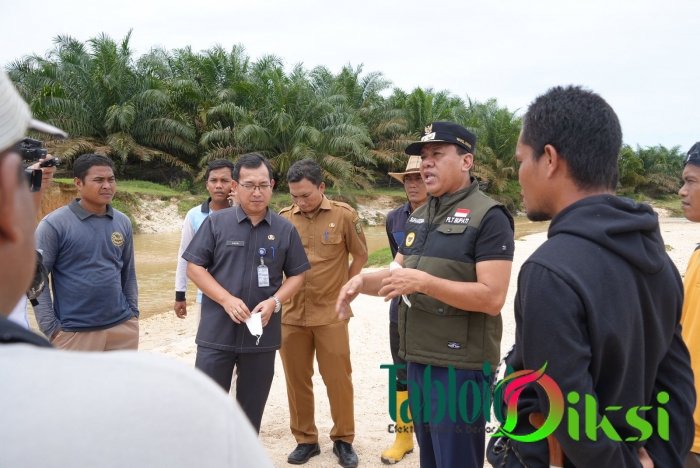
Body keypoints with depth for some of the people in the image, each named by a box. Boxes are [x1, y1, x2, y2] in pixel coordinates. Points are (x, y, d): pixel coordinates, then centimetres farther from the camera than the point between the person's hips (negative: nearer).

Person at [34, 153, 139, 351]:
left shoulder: (123, 222, 6)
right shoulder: (54, 224, -9)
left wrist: (133, 312, 9)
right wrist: (51, 328, -11)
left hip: (123, 327, 5)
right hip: (75, 332, -4)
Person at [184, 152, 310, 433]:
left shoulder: (285, 229, 3)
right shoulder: (216, 223, -2)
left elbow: (296, 275, 7)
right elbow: (194, 267, -2)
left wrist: (274, 302, -11)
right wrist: (226, 299, -15)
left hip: (263, 334, 2)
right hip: (217, 333, -1)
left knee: (251, 409, 13)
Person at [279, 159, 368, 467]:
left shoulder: (343, 215, -5)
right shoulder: (283, 218, -1)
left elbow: (360, 256, 5)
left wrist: (343, 291, 6)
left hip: (331, 313, -2)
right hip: (291, 314, 2)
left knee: (338, 379, 6)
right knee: (297, 380, 10)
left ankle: (343, 440, 24)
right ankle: (305, 440, 27)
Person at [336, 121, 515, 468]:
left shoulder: (488, 216, -13)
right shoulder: (418, 216, 12)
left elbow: (492, 297, -21)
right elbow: (396, 276, 17)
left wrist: (423, 282, -27)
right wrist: (362, 282, -4)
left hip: (460, 364, -8)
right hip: (418, 358, 8)